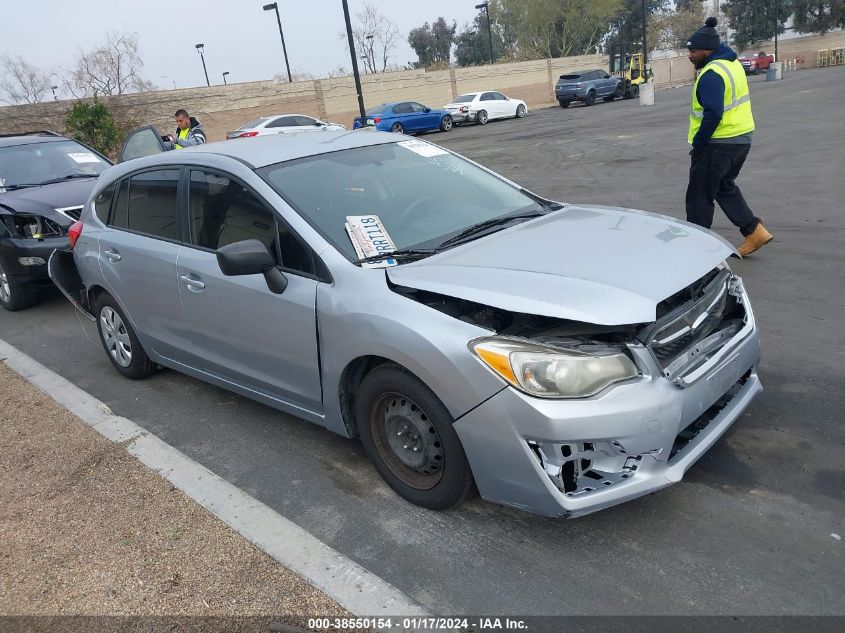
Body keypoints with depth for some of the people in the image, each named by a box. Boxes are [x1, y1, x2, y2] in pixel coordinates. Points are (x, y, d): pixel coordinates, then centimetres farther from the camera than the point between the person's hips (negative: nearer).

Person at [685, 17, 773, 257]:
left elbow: (712, 114, -27)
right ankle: (754, 231, 19)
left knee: (699, 196, 1)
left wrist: (697, 145, -18)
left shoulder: (711, 74, -20)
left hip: (719, 144, -10)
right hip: (742, 138, 10)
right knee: (725, 187, 23)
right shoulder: (732, 63, 12)